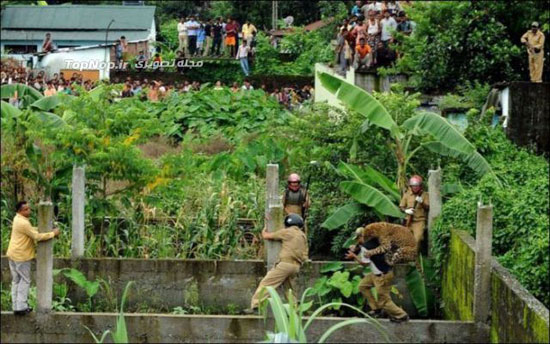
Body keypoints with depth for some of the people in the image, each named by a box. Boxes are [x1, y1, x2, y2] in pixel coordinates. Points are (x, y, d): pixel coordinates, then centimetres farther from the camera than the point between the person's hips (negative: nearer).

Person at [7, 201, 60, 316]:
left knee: (16, 281, 13)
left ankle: (16, 306, 17)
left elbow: (32, 230, 18)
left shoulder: (18, 219, 9)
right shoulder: (24, 223, -22)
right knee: (25, 281, 0)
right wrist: (53, 233, -13)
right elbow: (37, 237, -22)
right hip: (21, 256, -9)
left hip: (13, 255, 9)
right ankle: (21, 307, 0)